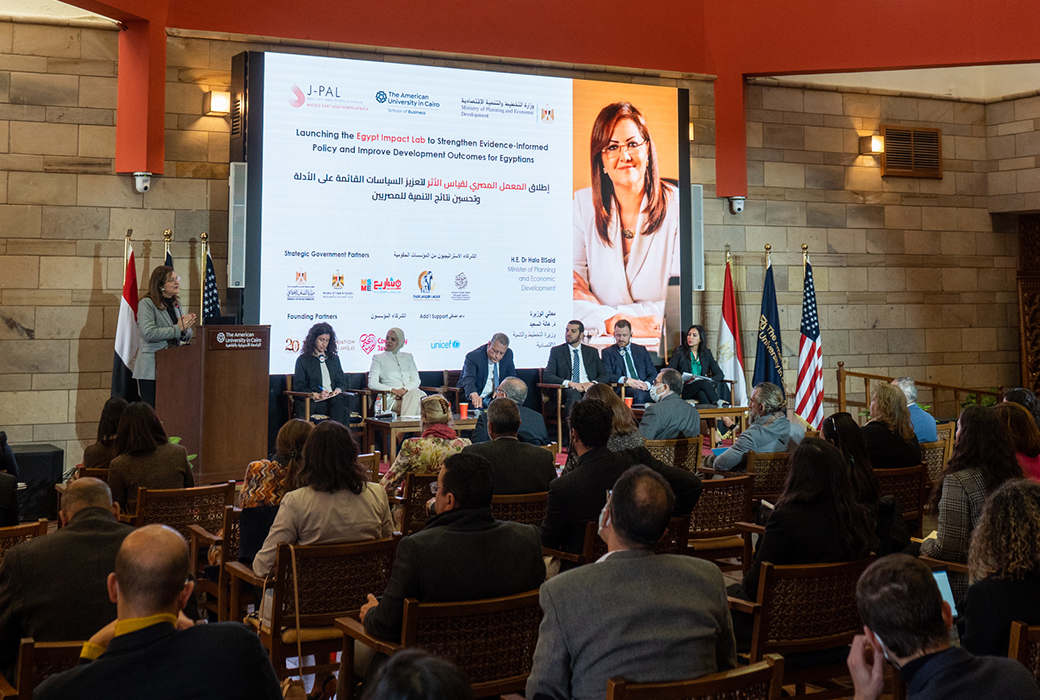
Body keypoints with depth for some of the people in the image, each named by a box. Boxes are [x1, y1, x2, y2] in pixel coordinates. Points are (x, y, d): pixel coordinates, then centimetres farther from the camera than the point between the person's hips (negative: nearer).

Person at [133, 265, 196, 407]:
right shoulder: (146, 304, -5)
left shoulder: (176, 304, 16)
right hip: (151, 369, -6)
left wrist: (186, 328, -6)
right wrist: (178, 328, -14)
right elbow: (149, 333, -19)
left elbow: (188, 336, 18)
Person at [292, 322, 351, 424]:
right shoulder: (303, 360, 13)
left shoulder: (334, 359, 26)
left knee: (340, 399, -36)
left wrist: (339, 390, -3)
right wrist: (316, 395, -13)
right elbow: (299, 387, 4)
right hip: (315, 403, -4)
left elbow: (342, 382, 23)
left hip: (334, 399, 4)